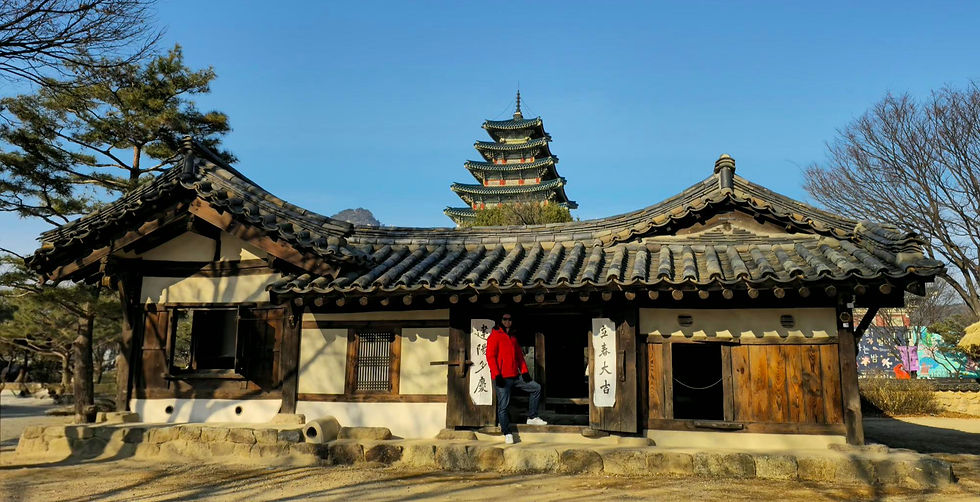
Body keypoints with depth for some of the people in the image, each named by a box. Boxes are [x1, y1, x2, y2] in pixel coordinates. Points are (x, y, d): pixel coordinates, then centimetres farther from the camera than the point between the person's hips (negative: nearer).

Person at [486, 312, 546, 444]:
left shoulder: (513, 337, 18)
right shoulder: (495, 335, -4)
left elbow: (520, 356, 21)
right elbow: (490, 356, -11)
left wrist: (524, 371, 7)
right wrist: (497, 375, -17)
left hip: (515, 376, 7)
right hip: (502, 378, -7)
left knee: (536, 387, 6)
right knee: (503, 405, -5)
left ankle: (532, 417, 12)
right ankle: (507, 433, 4)